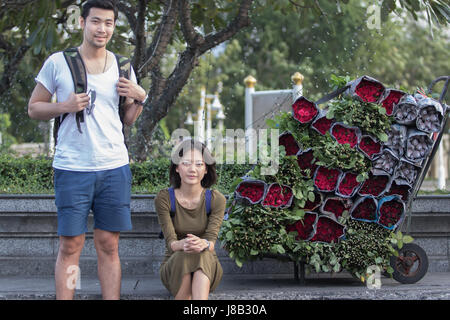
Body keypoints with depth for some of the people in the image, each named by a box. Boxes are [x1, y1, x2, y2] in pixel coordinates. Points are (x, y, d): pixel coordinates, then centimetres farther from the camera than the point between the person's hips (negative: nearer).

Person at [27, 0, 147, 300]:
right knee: (70, 245, -1)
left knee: (109, 245, 5)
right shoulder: (58, 62, 1)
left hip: (114, 166, 3)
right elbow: (34, 108, 5)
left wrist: (139, 98, -2)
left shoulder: (121, 67, 10)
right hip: (72, 168, -2)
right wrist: (65, 106, -12)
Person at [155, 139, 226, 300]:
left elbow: (211, 241, -15)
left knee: (201, 256, -35)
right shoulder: (164, 199, -9)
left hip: (206, 270, 0)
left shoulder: (217, 199, -7)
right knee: (183, 258, -35)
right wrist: (182, 244, -41)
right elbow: (170, 242, -16)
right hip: (174, 269, 0)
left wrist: (203, 244, -41)